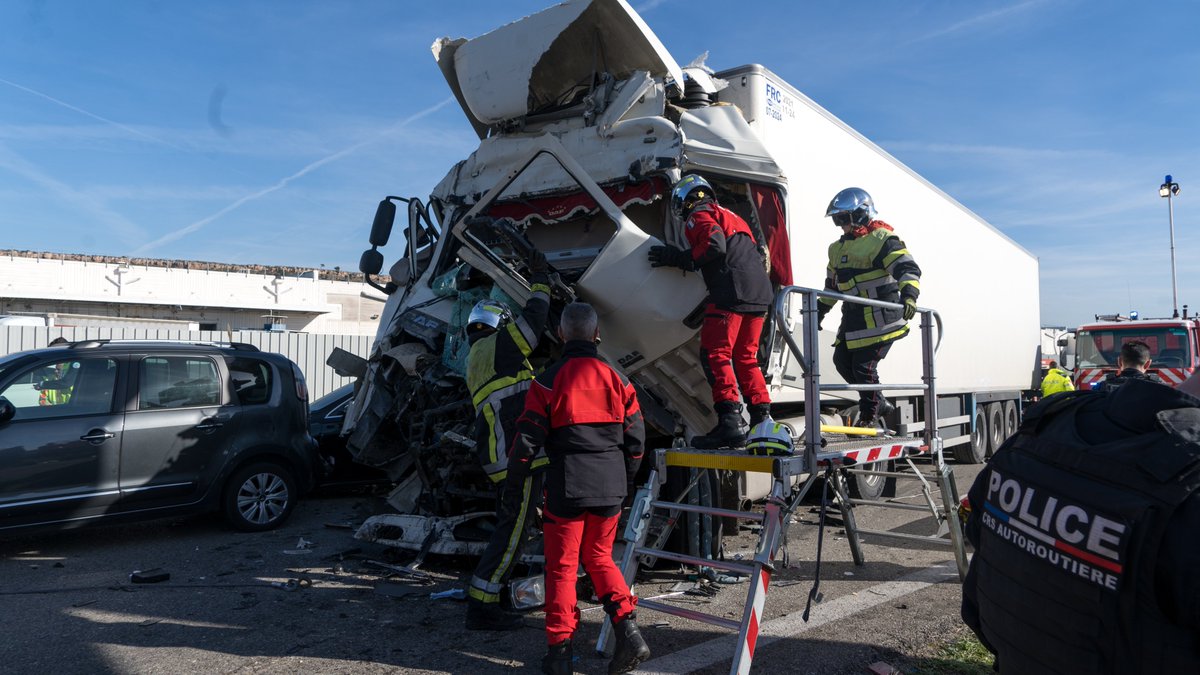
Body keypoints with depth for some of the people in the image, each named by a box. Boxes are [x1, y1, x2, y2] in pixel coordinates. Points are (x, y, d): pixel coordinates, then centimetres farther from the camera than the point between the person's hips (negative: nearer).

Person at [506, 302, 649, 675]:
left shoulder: (548, 381, -9)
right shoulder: (617, 380, 2)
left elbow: (528, 440, -8)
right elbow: (635, 438, 5)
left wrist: (514, 477, 11)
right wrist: (622, 481, 20)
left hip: (566, 489, -3)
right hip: (610, 489, 3)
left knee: (562, 567, 9)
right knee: (600, 557, 20)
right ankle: (628, 632, 8)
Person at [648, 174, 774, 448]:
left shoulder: (699, 216, 5)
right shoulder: (730, 216, 31)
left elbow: (715, 245, -15)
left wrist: (680, 258, -6)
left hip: (732, 291, -9)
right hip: (760, 291, 9)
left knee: (715, 354, -7)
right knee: (745, 357, 15)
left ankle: (730, 422, -16)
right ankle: (762, 419, 12)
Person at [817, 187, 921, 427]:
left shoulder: (882, 240, -9)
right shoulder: (838, 248, 17)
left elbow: (908, 268, -21)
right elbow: (832, 284, 29)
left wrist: (909, 295, -37)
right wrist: (820, 310, 29)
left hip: (880, 316, -9)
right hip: (853, 317, 9)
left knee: (864, 366, -8)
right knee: (842, 360, 8)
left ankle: (869, 416, 9)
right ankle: (879, 403, 24)